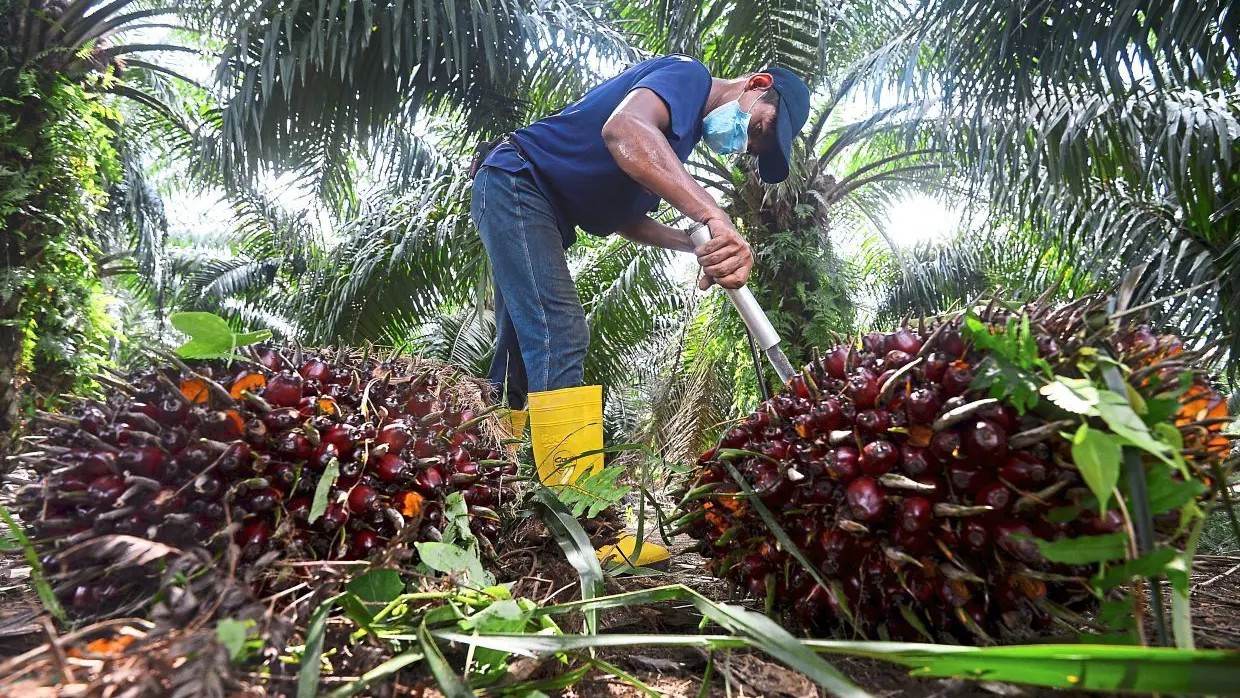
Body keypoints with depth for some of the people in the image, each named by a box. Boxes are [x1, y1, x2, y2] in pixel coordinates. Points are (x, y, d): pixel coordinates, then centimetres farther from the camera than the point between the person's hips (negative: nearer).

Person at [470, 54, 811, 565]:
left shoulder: (682, 133, 19)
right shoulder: (688, 76, -10)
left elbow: (625, 218, 14)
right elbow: (623, 129, -34)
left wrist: (697, 246, 0)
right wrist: (715, 217, -43)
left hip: (539, 208, 10)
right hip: (515, 182, -10)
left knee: (524, 354, 7)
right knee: (561, 336, -23)